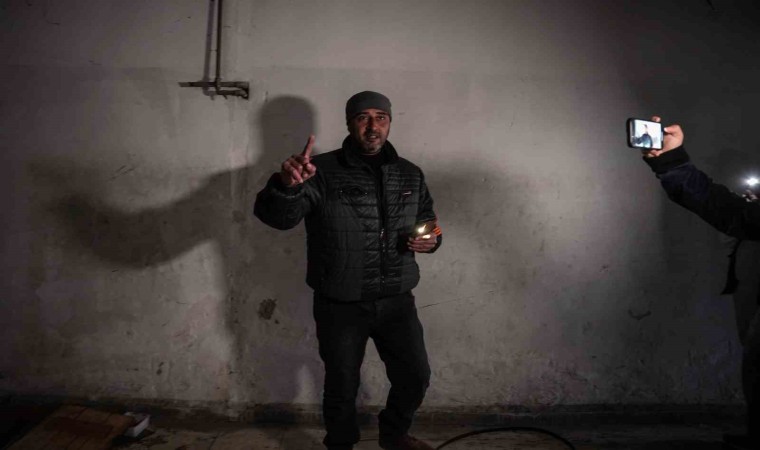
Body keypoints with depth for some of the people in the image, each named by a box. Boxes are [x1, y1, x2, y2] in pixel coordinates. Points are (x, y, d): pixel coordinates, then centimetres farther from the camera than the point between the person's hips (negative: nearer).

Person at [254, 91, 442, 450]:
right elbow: (275, 216, -23)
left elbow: (427, 221, 16)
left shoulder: (410, 175, 3)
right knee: (342, 387, 14)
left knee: (415, 378, 16)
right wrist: (286, 185, -46)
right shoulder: (322, 172, -11)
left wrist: (431, 240, -8)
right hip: (340, 306, -3)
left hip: (396, 301, 4)